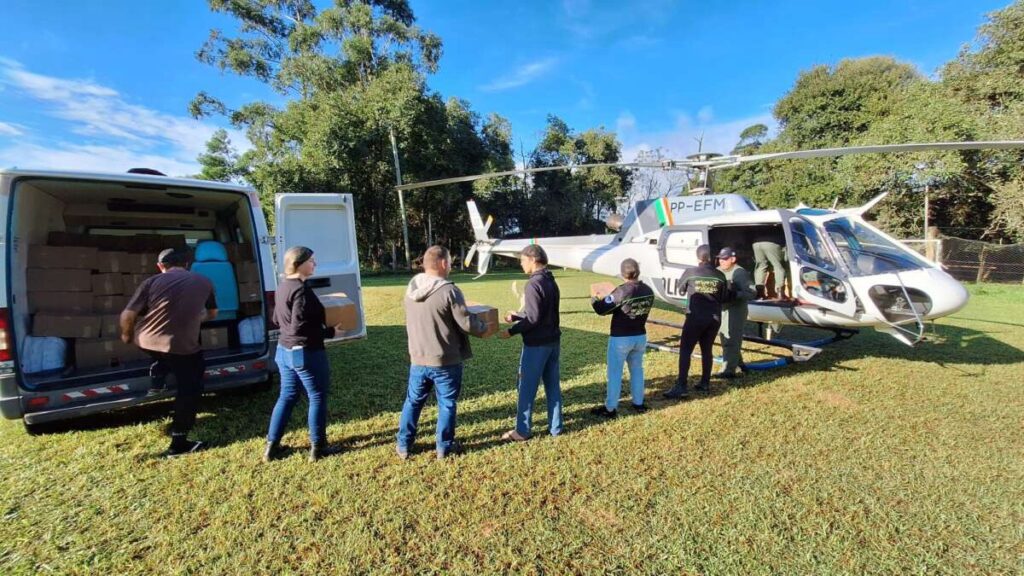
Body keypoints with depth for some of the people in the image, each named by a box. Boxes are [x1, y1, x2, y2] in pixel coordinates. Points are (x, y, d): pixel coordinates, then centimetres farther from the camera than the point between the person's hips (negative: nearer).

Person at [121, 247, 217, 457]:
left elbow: (128, 315, -2)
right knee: (189, 391, 11)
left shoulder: (152, 282, 0)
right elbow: (212, 314, 16)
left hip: (147, 342, 2)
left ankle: (157, 382, 35)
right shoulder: (204, 283, 3)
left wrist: (126, 334, 18)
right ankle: (179, 444, 14)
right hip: (183, 347, -2)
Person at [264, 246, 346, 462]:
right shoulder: (301, 290, -23)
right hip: (306, 353, -9)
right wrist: (330, 331, -17)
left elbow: (277, 319, 17)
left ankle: (272, 446, 27)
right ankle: (317, 447, 17)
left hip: (284, 350, 9)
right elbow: (300, 328, -25)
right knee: (317, 397, 6)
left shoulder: (283, 286, 7)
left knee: (287, 396, 20)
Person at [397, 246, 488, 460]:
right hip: (446, 361, -5)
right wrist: (484, 326, 4)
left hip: (418, 359, 6)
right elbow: (467, 324, -18)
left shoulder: (411, 288, 2)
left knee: (413, 401, 19)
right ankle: (444, 447, 23)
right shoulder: (449, 290, -19)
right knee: (447, 404, 11)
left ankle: (403, 445, 29)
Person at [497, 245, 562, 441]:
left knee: (527, 388, 3)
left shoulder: (533, 284, -18)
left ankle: (522, 431, 13)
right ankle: (555, 427, 24)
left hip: (536, 344, -9)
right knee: (553, 385, 14)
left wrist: (511, 331, -12)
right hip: (553, 341, 9)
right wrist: (516, 315, 22)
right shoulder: (551, 281, 10)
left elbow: (533, 318, -22)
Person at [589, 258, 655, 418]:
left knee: (614, 373, 5)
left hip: (621, 339, -6)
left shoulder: (622, 291, -22)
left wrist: (594, 300, 3)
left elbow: (602, 309, -19)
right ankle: (638, 403, 33)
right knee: (637, 369, 21)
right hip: (640, 337, 6)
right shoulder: (648, 291, -2)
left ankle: (610, 408, 13)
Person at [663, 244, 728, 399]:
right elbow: (723, 297, 12)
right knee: (707, 350, 17)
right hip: (714, 318, 4)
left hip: (695, 317, -4)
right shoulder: (719, 275, 2)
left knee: (685, 350, -3)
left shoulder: (690, 272, -7)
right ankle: (705, 383, 22)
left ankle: (681, 387, -10)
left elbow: (681, 289, 10)